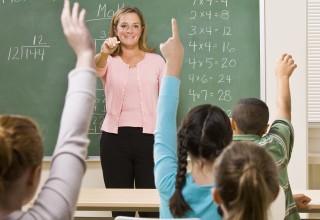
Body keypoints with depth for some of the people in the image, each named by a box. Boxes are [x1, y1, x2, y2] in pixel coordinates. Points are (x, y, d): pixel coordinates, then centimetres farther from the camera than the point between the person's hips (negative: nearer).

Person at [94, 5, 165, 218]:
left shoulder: (156, 60, 7)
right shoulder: (109, 61, 7)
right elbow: (96, 68, -18)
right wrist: (104, 53, -41)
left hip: (149, 137, -1)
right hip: (115, 137, 1)